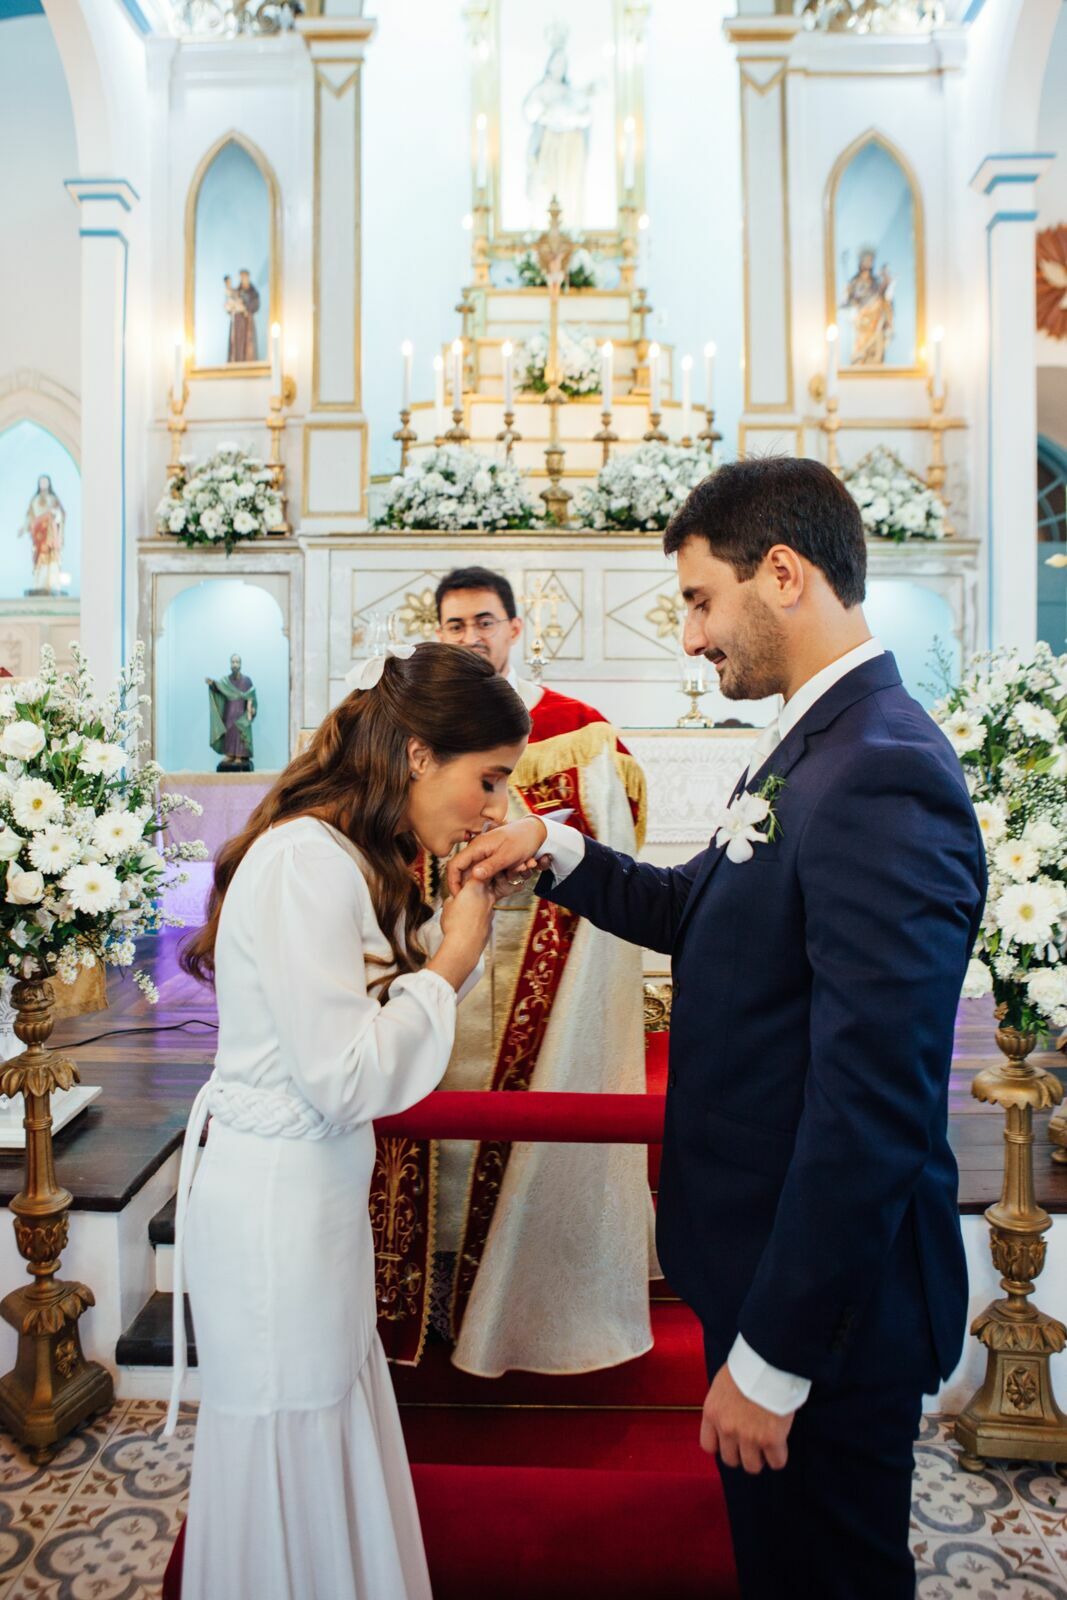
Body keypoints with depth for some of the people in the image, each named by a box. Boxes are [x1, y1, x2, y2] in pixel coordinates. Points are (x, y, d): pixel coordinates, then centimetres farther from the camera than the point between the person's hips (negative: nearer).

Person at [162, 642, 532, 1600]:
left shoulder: (351, 859, 8)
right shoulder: (305, 861, -23)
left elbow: (383, 1007, 10)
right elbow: (346, 1079, -25)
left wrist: (465, 916, -2)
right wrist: (450, 961, -13)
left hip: (317, 1194, 9)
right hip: (272, 1207, -9)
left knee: (334, 1429, 21)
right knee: (290, 1454, 10)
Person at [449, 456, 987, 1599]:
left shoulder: (883, 776, -27)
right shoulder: (812, 743, 5)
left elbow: (873, 1108, -29)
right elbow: (696, 911, 15)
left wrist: (771, 1360, -21)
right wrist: (554, 851, 1)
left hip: (829, 1295, -8)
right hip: (765, 1248, 9)